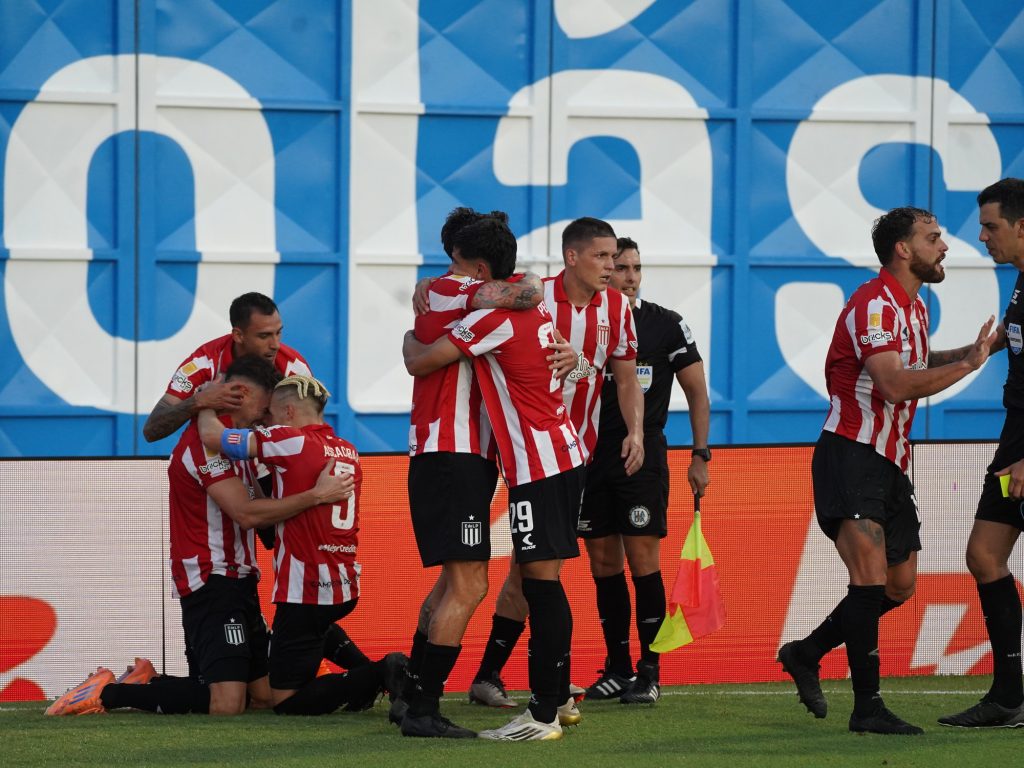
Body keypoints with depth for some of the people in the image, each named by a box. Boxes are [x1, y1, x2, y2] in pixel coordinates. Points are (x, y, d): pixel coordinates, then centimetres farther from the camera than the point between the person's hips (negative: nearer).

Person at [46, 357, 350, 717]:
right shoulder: (208, 440, -14)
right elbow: (246, 513, -22)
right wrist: (316, 496, -21)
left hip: (236, 579, 11)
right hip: (212, 582, -11)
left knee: (264, 696, 10)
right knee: (227, 705, -21)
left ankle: (150, 684, 19)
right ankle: (108, 692, -6)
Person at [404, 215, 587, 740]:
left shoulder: (493, 319, -16)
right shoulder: (534, 307, 11)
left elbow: (419, 363, -13)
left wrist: (411, 339, 12)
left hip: (537, 466, -9)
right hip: (565, 454, 9)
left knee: (541, 579, -11)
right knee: (544, 582, 15)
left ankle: (544, 714, -13)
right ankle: (558, 696, 22)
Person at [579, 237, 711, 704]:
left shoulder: (667, 326, 0)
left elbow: (697, 393, 3)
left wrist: (700, 455, -2)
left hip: (643, 458, -3)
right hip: (591, 455, 3)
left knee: (642, 561, -8)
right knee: (603, 565, 5)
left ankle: (648, 673, -4)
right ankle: (617, 669, 13)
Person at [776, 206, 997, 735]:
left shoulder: (914, 307, 15)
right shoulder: (875, 304, -17)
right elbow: (894, 384, -27)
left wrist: (969, 352, 18)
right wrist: (967, 364, -23)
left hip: (889, 463, 10)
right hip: (850, 454, -10)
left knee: (900, 583, 11)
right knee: (871, 573, -19)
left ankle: (805, 654, 27)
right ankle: (866, 706, -18)